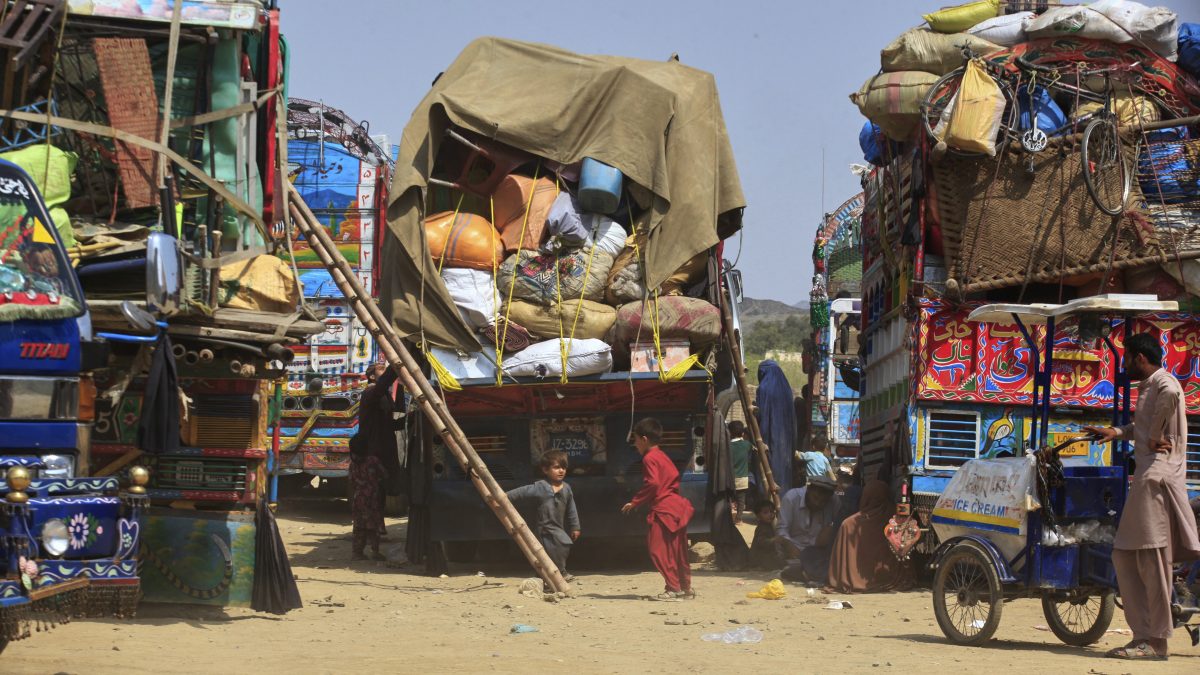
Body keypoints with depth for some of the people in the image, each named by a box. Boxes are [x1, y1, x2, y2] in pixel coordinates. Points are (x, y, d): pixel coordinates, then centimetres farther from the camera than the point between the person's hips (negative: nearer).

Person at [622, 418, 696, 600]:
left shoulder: (649, 458, -9)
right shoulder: (663, 456, 19)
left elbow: (652, 484, -19)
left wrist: (634, 503, -12)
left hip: (663, 510, -10)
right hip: (676, 507, 10)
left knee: (659, 550, -8)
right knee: (677, 551, 15)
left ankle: (673, 588, -11)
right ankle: (685, 587, 20)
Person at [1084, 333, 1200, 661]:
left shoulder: (1163, 382, -8)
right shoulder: (1147, 387, 23)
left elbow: (1171, 395, -34)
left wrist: (1153, 438, -24)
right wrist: (1118, 432, 27)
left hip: (1157, 474, -10)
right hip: (1146, 474, 10)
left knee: (1152, 558, -10)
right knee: (1125, 556, 9)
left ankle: (1156, 641, -9)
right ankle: (1144, 634, 9)